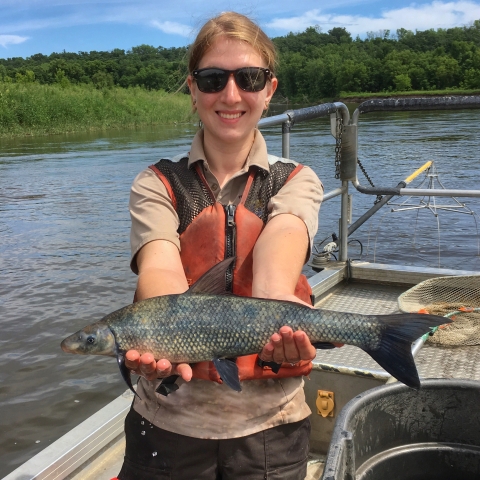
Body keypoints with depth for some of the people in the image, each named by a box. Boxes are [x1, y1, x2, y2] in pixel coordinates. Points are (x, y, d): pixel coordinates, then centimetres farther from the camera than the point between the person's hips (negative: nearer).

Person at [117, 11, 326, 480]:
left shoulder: (297, 182, 0)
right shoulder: (156, 185, -2)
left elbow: (278, 248, -22)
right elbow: (160, 269, -20)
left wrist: (276, 309, -42)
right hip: (171, 420, 0)